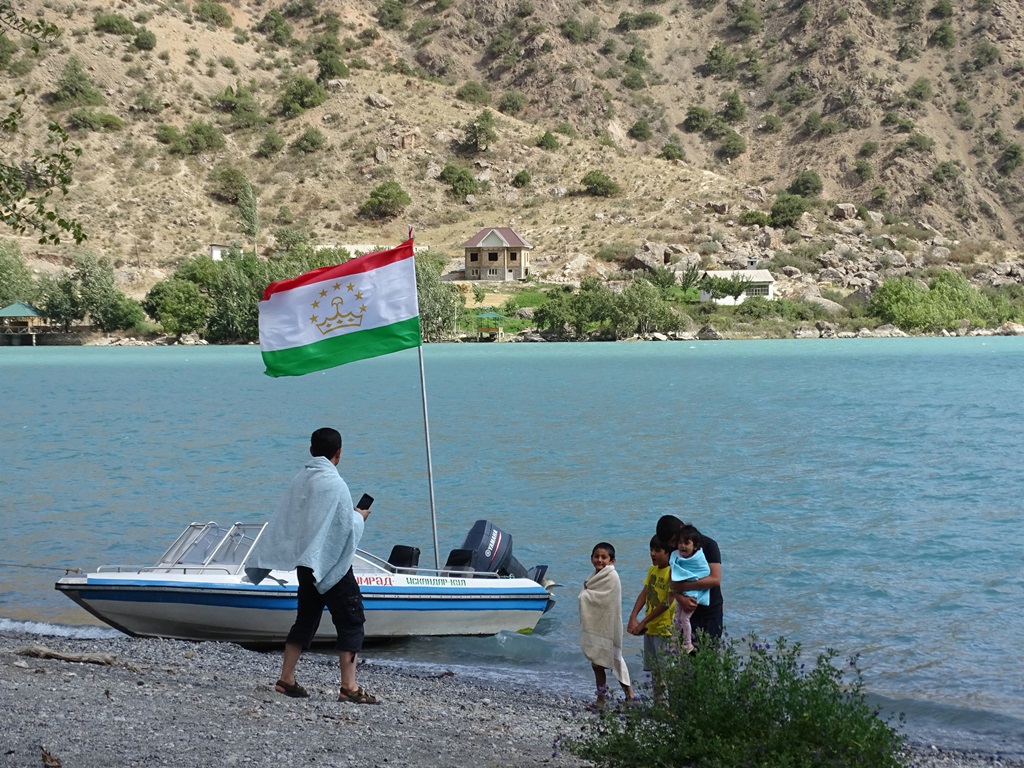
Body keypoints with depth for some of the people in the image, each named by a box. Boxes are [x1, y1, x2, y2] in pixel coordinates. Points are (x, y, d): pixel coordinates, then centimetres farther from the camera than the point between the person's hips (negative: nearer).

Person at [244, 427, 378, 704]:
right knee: (351, 621, -1)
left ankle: (286, 679, 17)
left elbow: (280, 524, 9)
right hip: (331, 564, -7)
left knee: (305, 620, 17)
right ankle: (349, 687, -5)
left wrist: (259, 565, 13)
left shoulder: (299, 479, 5)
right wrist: (360, 518, 9)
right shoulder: (334, 484, -15)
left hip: (305, 563, 7)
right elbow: (347, 528, -13)